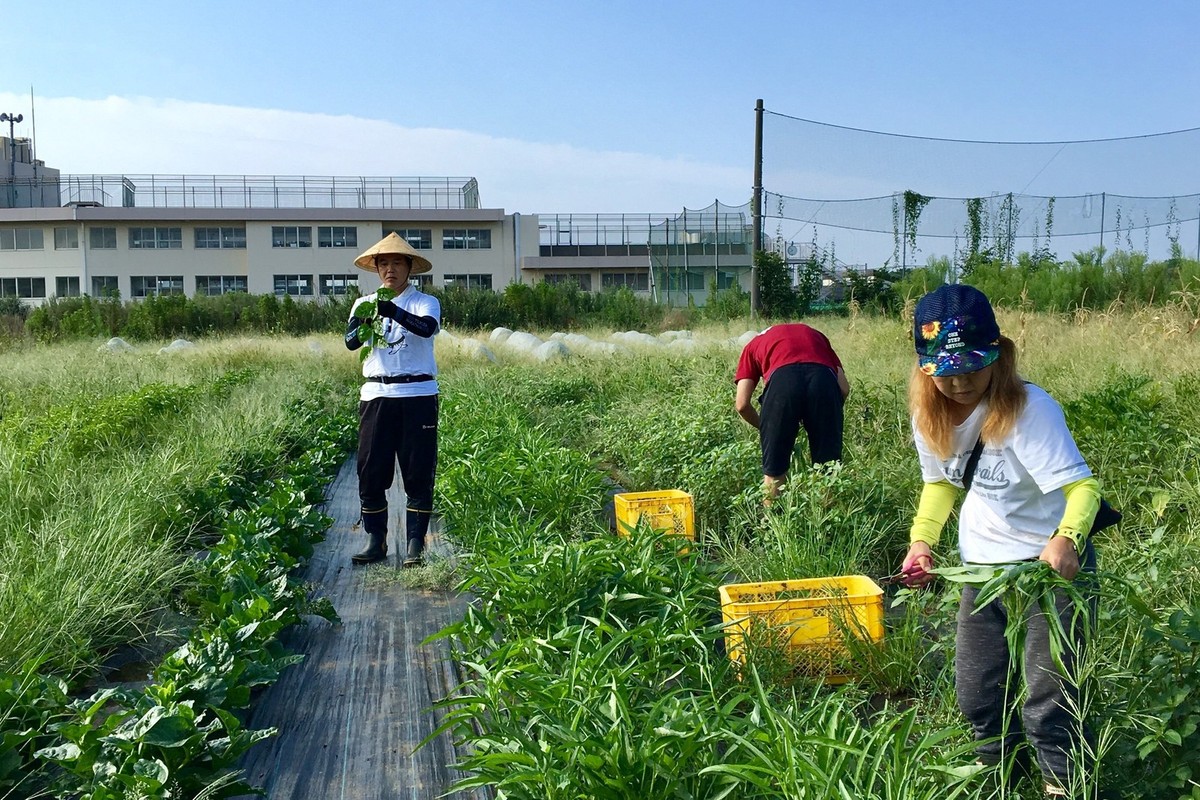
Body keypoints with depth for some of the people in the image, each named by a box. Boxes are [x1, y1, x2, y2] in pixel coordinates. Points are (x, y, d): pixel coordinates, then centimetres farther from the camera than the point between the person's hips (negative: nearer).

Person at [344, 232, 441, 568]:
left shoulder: (425, 302, 1)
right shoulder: (364, 304, 11)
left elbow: (426, 328, -21)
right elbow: (350, 342, -5)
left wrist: (393, 311, -37)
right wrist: (363, 324, -27)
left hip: (418, 395, -3)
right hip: (375, 396, 3)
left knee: (418, 473, 0)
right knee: (371, 471, 3)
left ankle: (415, 545, 7)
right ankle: (375, 542, 15)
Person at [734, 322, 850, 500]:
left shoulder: (754, 345, 34)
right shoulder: (815, 335, 40)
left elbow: (742, 404, 21)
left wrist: (764, 427, 39)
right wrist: (822, 419, 40)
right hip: (824, 377, 2)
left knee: (774, 469, 16)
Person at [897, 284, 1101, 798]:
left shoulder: (1029, 409, -25)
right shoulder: (929, 414, -7)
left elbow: (1081, 485, -31)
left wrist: (1067, 538, -51)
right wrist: (922, 540, -4)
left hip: (1052, 561, -6)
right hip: (983, 564, 6)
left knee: (1047, 699, -4)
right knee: (976, 694, 16)